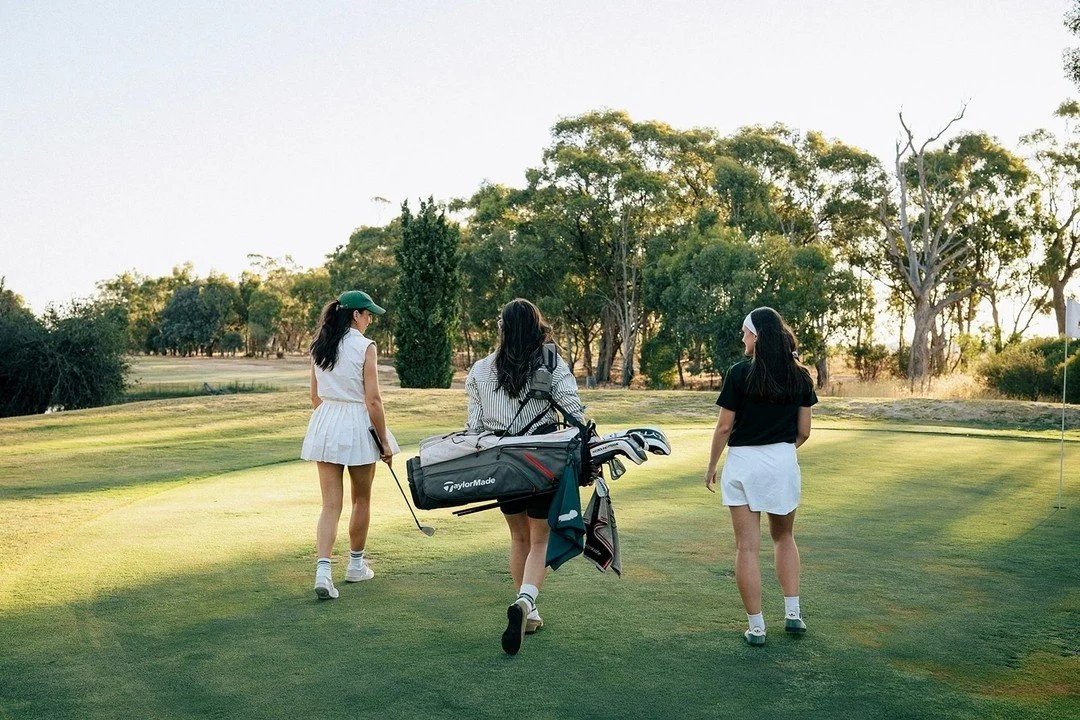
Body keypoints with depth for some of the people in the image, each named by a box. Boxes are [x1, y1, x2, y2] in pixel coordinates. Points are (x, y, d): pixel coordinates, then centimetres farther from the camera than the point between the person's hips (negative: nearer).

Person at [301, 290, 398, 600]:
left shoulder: (319, 346, 7)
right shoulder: (365, 347, -11)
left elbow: (315, 395, 13)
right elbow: (373, 400, -13)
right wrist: (385, 442, -7)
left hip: (325, 425, 5)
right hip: (357, 425, -4)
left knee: (331, 504, 3)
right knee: (362, 499, 15)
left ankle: (323, 569, -12)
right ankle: (356, 564, 28)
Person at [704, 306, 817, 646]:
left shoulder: (740, 373, -11)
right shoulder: (799, 376, 2)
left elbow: (724, 427, -9)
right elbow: (803, 431, 5)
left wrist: (711, 466, 4)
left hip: (743, 463, -4)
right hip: (784, 462, 4)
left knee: (747, 546, 4)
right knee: (784, 537, 24)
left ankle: (756, 627, 7)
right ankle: (792, 613, 22)